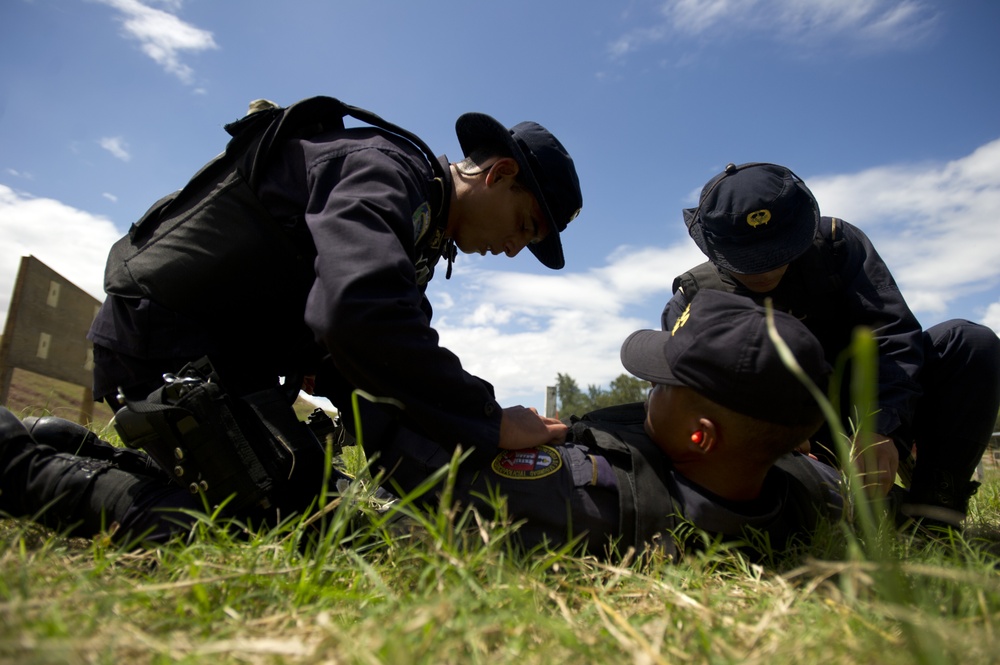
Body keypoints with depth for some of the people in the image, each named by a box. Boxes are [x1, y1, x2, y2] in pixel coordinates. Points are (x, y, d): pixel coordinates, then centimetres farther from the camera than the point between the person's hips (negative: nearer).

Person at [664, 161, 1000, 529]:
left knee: (970, 343, -19)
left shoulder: (835, 244, -8)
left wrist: (881, 426, -32)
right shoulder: (692, 303, -12)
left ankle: (932, 513, -18)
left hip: (868, 414, 3)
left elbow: (893, 335, -16)